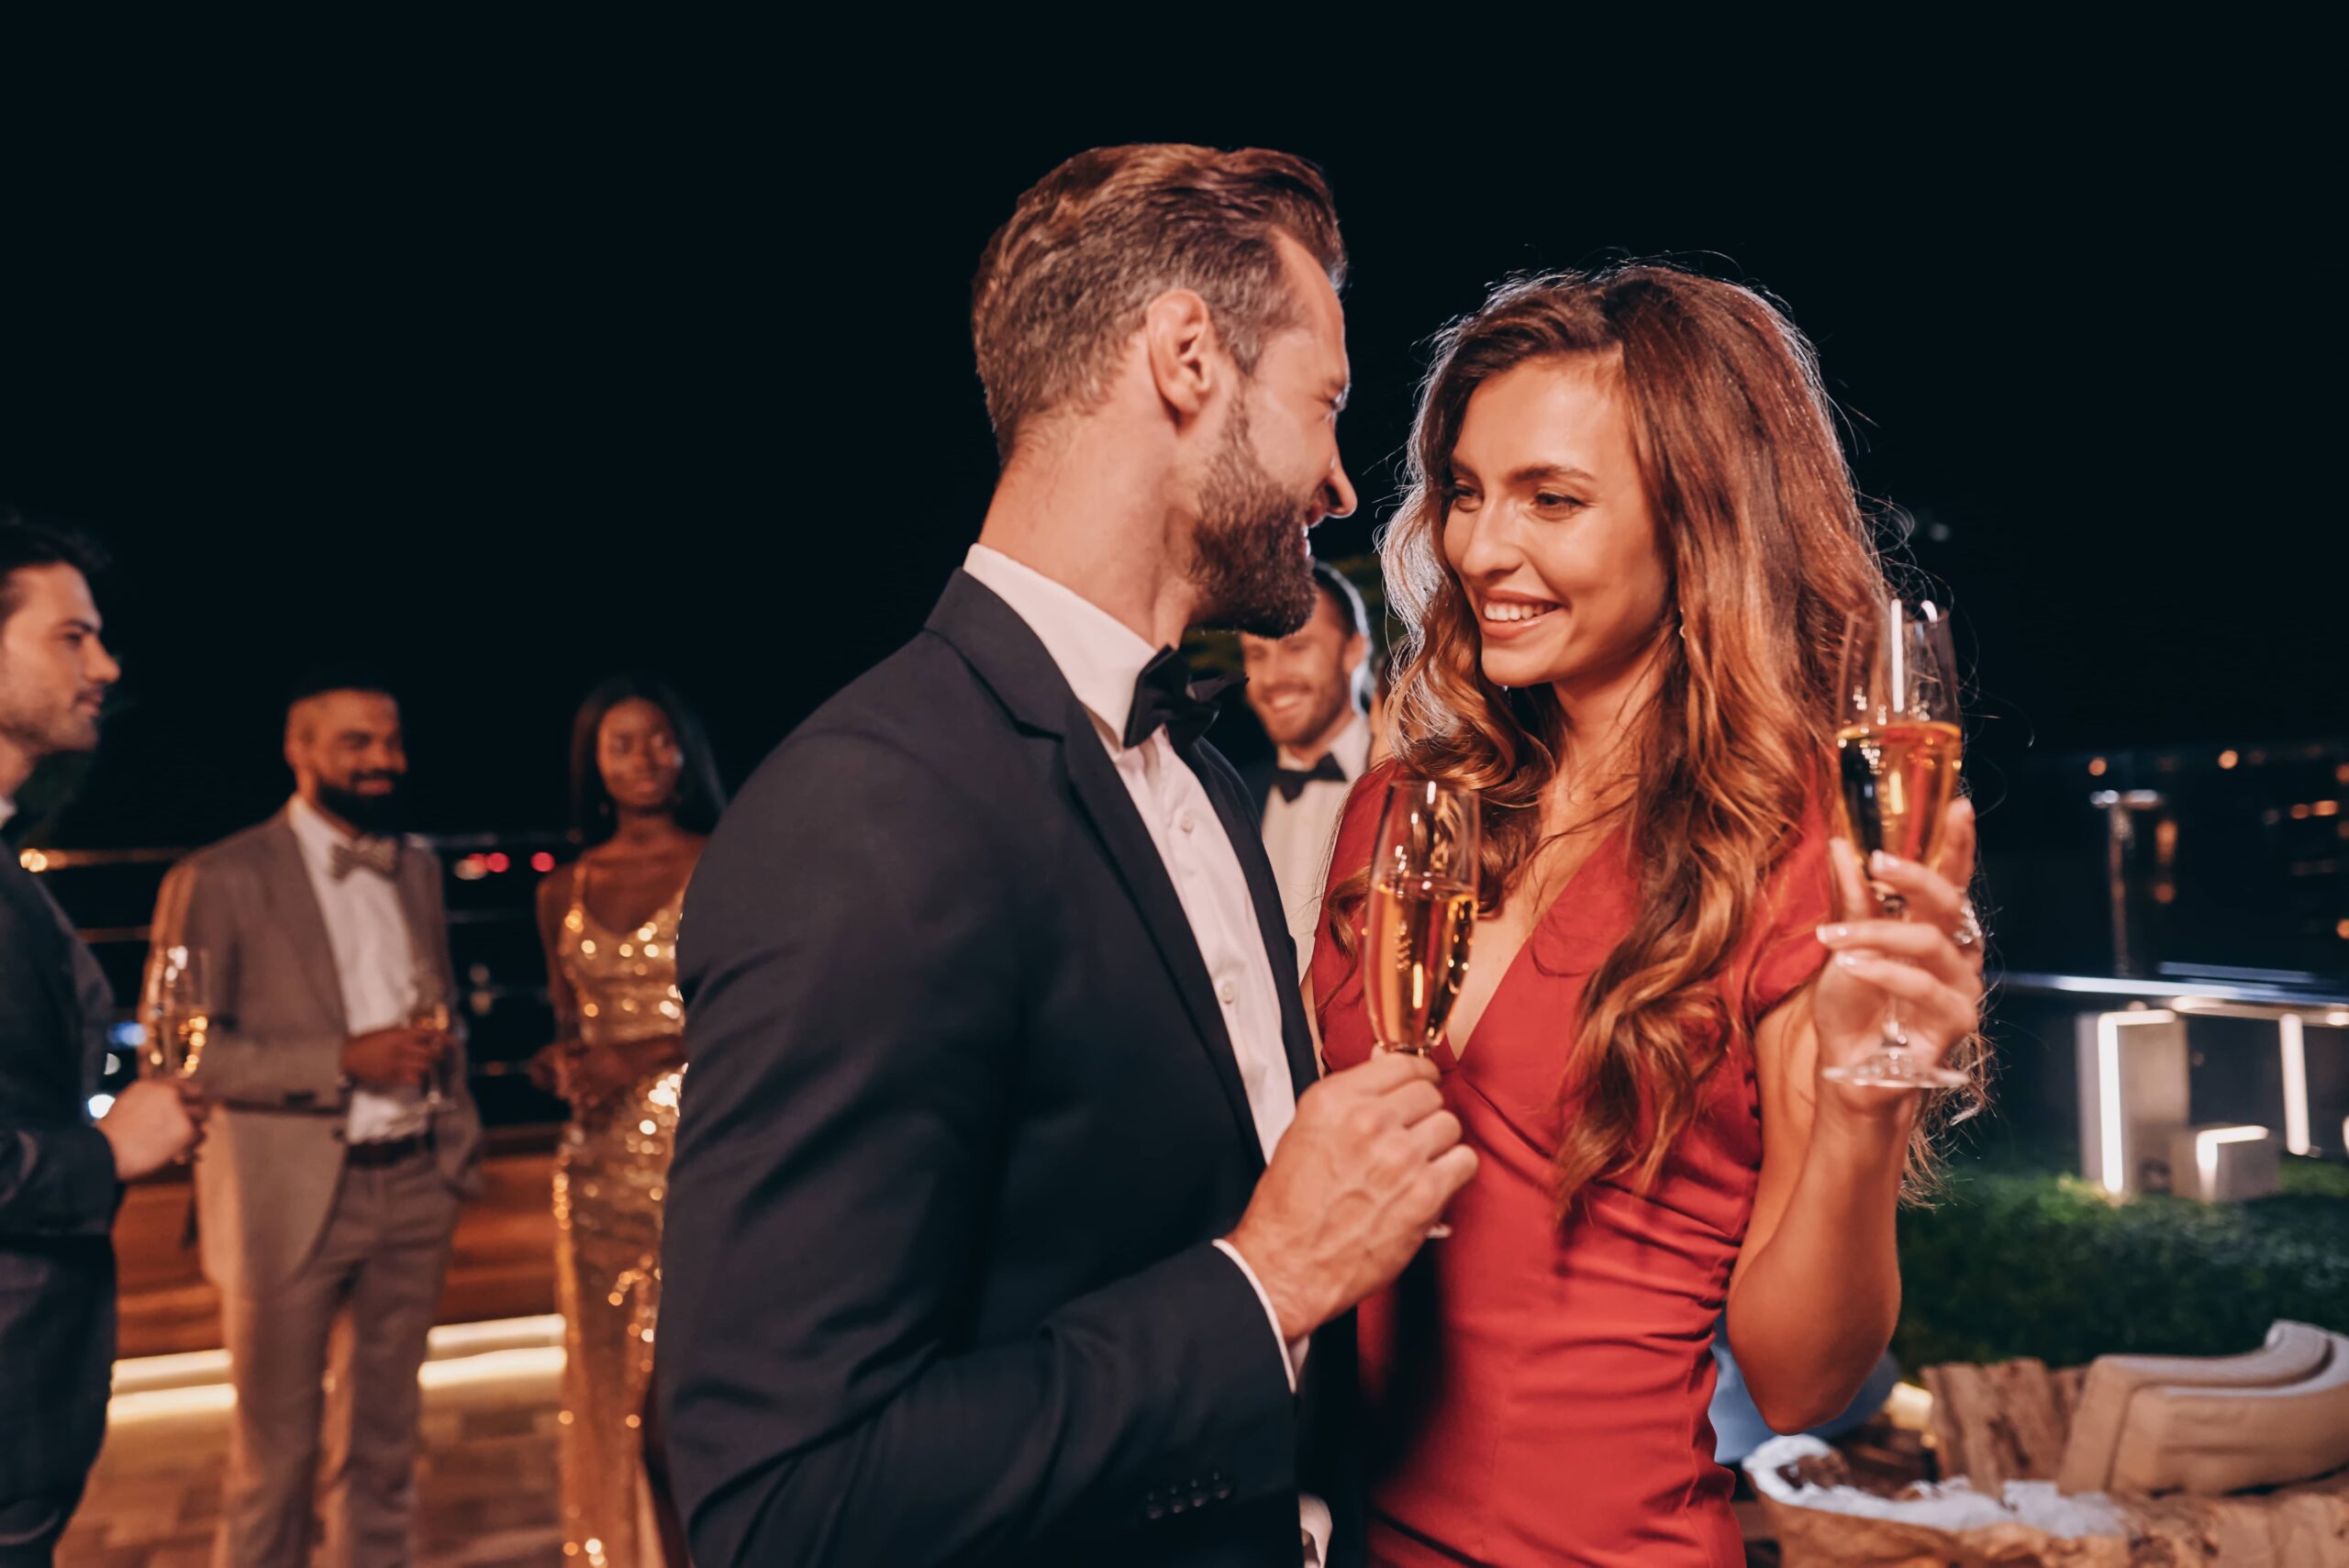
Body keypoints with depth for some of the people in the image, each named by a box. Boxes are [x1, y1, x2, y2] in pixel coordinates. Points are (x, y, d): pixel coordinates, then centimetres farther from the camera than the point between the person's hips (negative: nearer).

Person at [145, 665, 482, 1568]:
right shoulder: (221, 880, -7)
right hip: (291, 1200, -5)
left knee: (384, 1442, 16)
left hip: (414, 1187, 5)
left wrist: (458, 1129, 11)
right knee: (276, 1456, 6)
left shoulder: (417, 870, 12)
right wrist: (343, 1061, -19)